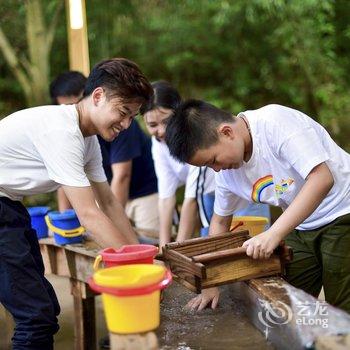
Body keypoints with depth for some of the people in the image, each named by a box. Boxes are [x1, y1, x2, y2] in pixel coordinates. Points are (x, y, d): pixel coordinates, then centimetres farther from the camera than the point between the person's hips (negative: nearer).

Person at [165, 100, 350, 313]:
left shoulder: (276, 122, -25)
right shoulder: (226, 170, -3)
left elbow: (322, 178, -32)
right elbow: (220, 221, 11)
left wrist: (273, 234, -35)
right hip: (301, 228, 7)